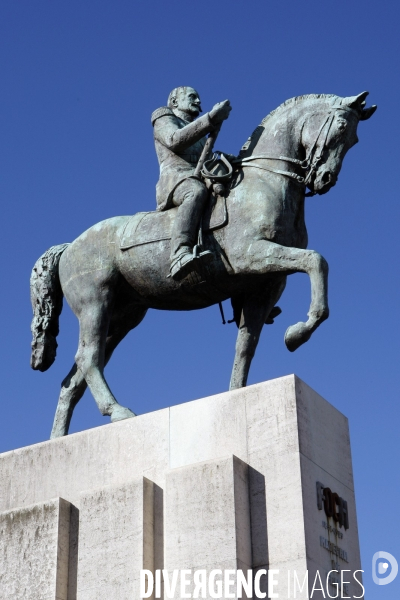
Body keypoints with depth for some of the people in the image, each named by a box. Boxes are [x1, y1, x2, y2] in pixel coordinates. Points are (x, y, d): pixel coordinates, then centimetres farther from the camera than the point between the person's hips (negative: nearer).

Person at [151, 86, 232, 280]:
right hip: (174, 180, -8)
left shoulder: (199, 136, 38)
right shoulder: (164, 120, 17)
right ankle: (180, 256, -61)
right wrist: (211, 118, -13)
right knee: (196, 191, -40)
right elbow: (175, 140, -6)